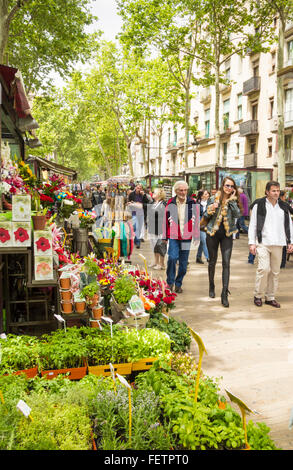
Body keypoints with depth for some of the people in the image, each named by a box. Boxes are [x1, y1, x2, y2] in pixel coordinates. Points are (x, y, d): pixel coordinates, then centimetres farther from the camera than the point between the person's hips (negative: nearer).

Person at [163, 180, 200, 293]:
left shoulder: (193, 203, 1)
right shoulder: (170, 203, 1)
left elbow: (196, 220, 7)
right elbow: (165, 220, 6)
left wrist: (196, 236, 5)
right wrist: (165, 236, 6)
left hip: (186, 237, 1)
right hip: (173, 236, -1)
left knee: (183, 263, 7)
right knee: (172, 258, -18)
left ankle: (178, 284, 24)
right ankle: (170, 282, 0)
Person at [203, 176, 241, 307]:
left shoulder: (234, 201, 2)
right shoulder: (213, 199, -1)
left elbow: (237, 214, -14)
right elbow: (205, 216, 2)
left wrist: (232, 200, -15)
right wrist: (210, 210, -18)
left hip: (227, 235, 0)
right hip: (213, 234, 0)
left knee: (226, 263, -7)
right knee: (212, 262, 12)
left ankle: (224, 294, -6)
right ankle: (211, 287, 34)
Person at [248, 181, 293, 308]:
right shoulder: (259, 205, 1)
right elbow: (252, 225, 1)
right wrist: (252, 243, -5)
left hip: (278, 244, 4)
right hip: (263, 243, -4)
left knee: (275, 271, 6)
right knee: (264, 269, -14)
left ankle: (270, 297, 17)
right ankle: (258, 295, 3)